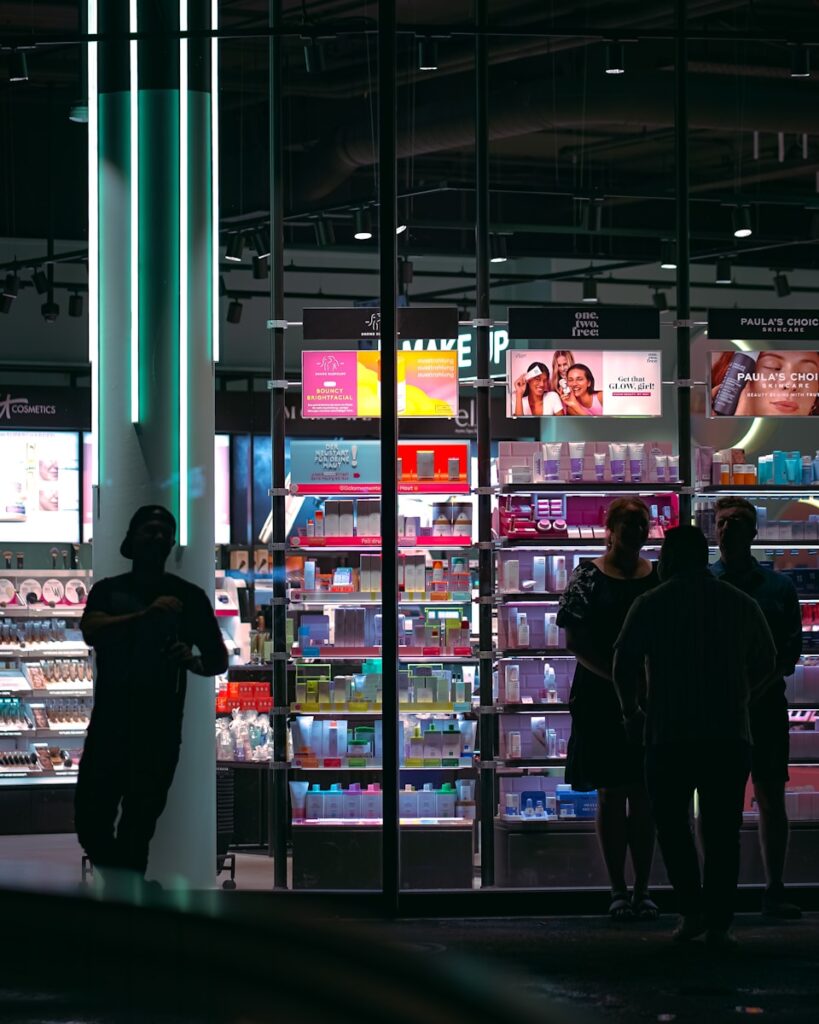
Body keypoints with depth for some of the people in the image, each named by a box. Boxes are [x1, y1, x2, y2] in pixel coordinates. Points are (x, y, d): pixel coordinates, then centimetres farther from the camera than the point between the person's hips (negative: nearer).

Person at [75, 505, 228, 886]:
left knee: (138, 828, -4)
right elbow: (90, 631, -12)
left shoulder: (189, 596, 6)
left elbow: (219, 660, 8)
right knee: (90, 818, -2)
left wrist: (193, 662, -16)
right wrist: (146, 615, -27)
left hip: (159, 727, -1)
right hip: (109, 722, 1)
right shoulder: (108, 590, 8)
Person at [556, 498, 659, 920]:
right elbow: (574, 641, -8)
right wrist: (618, 677, -17)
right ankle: (618, 890, 8)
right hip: (601, 699, -2)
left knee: (644, 795, 6)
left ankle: (642, 889, 11)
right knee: (610, 794, 2)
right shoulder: (588, 577, -2)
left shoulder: (661, 578, 7)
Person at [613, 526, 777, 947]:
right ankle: (719, 923, 2)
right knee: (722, 830, 6)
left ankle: (692, 909, -1)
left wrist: (632, 712, 10)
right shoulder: (741, 604, 8)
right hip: (730, 734, 2)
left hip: (669, 734, -2)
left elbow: (624, 665, -5)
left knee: (672, 821, 11)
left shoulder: (651, 605, -2)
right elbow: (766, 663, 17)